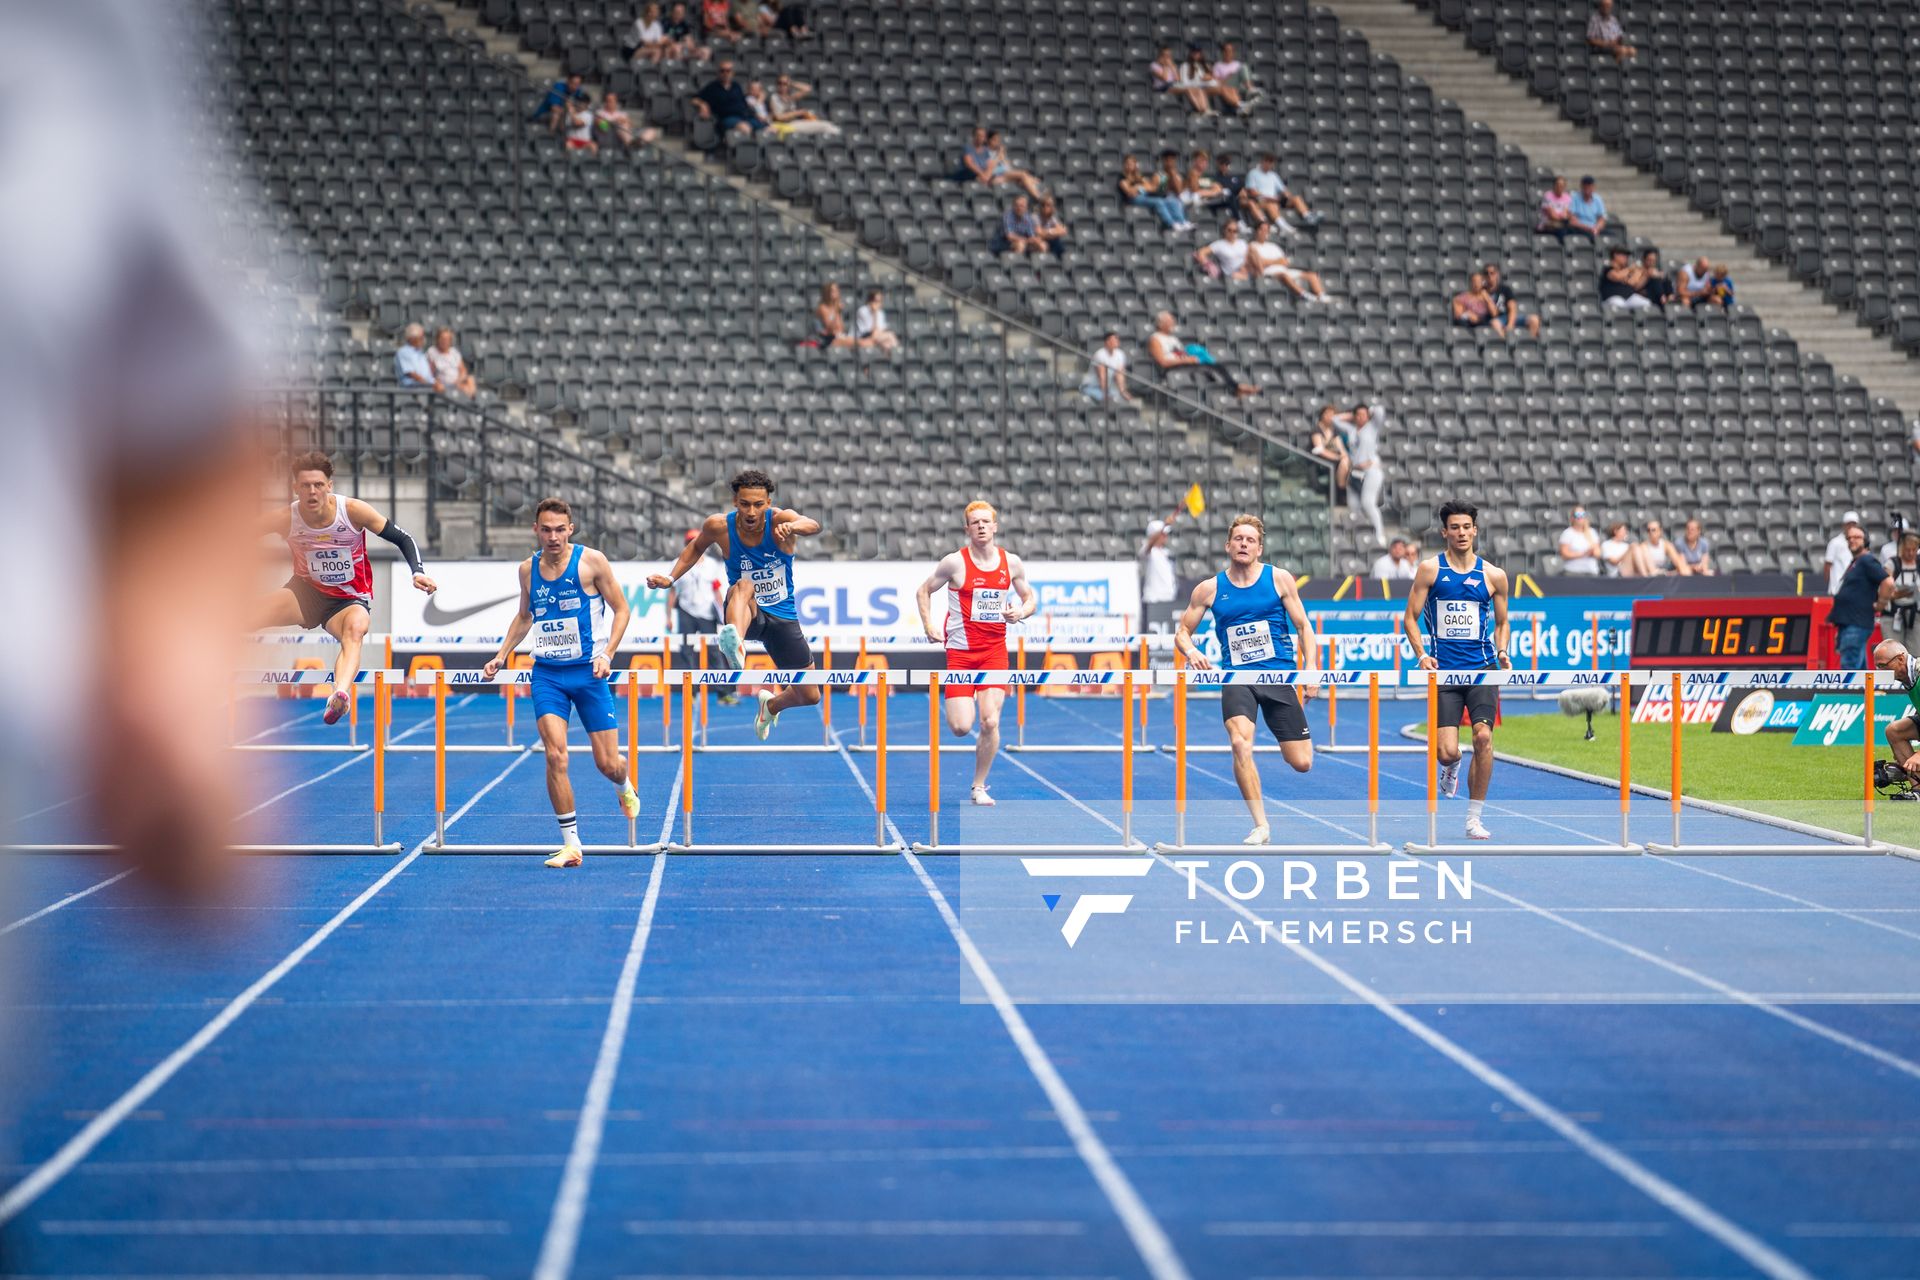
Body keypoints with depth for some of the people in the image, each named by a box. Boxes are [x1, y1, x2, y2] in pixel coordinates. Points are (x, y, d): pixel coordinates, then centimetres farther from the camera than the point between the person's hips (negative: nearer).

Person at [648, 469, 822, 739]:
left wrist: (791, 527, -62)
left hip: (782, 617, 1)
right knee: (742, 586, -39)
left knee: (810, 696, 6)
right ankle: (735, 646, -69)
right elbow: (696, 546, 12)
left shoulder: (779, 519, -18)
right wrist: (670, 578, 1)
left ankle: (772, 705, 41)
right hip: (745, 613, -1)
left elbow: (813, 525, -40)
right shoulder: (719, 526, -12)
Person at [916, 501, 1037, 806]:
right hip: (960, 651, -2)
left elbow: (1030, 597, 15)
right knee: (961, 728, -8)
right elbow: (925, 590, 6)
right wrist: (929, 626, -5)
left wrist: (1022, 611, -7)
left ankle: (979, 788, 6)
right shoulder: (955, 562, -6)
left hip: (994, 650, 2)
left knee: (990, 722, -11)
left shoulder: (1011, 563, 2)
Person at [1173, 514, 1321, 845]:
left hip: (1279, 675, 0)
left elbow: (1303, 626, 5)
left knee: (1301, 763, -2)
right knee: (1241, 745, -28)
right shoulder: (1209, 589, 4)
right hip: (1237, 678, 0)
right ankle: (1261, 825, -18)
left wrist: (1311, 668, -6)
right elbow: (1182, 631, 11)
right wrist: (1191, 651, -11)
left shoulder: (1279, 579, 2)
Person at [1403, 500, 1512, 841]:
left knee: (1483, 736, -19)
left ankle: (1474, 817, -6)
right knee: (1447, 752, -11)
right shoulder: (1430, 569, 3)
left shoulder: (1494, 575, 7)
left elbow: (1502, 622, 18)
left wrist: (1502, 652, -1)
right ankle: (1451, 768, 30)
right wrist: (1421, 655, -9)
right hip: (1443, 670, -1)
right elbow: (1410, 617, 5)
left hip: (1482, 668, 1)